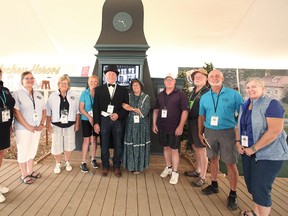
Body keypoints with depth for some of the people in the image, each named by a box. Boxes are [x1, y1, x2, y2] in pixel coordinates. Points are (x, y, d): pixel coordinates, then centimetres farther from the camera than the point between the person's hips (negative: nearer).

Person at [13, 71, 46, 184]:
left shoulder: (38, 95, 10)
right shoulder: (17, 94, -8)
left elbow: (44, 110, 11)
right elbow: (16, 112, -15)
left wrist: (42, 124, -2)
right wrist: (28, 126, -17)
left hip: (36, 128, 5)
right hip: (22, 129, -5)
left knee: (32, 150, 16)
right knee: (23, 151, 6)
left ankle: (30, 171, 31)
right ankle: (24, 175, 20)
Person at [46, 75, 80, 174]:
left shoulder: (73, 96, 3)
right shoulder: (53, 96, -2)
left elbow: (77, 111, 5)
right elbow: (48, 112, -1)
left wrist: (77, 124, 2)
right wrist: (48, 124, -5)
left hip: (70, 125, 2)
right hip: (56, 125, -1)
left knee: (69, 144, 10)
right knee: (56, 145, 5)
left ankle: (67, 162, 32)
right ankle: (58, 163, 28)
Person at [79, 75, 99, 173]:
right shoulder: (84, 93, -3)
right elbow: (81, 108, -5)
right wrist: (89, 117, -14)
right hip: (86, 119, -2)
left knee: (94, 139, 11)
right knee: (86, 140, -1)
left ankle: (93, 159, 26)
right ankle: (83, 162, 8)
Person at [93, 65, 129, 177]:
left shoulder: (123, 90, 7)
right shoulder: (99, 89, 7)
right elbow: (96, 107, 2)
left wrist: (118, 115, -13)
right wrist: (96, 123, -5)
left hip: (118, 120, 0)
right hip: (104, 120, 0)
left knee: (118, 145, 7)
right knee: (104, 145, 9)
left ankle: (117, 167, 22)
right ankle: (105, 167, 23)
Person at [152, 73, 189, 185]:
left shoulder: (180, 94, -7)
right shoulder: (160, 95, 9)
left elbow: (185, 111, -11)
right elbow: (156, 110, 15)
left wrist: (180, 126, -17)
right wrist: (154, 124, 8)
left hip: (175, 127, -5)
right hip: (162, 127, 5)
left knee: (174, 149, 1)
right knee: (166, 147, 15)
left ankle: (175, 172, 14)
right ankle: (168, 167, 32)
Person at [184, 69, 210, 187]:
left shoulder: (207, 92, -12)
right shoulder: (193, 92, 13)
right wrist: (189, 122, 13)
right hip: (191, 122, 8)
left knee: (201, 150, 1)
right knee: (195, 148, 19)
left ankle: (202, 177, 15)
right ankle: (198, 170, 37)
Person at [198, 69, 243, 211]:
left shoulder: (234, 94, -5)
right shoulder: (204, 97, 6)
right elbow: (201, 116, 14)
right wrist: (200, 133, 10)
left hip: (228, 132, -3)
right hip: (210, 131, 4)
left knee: (230, 164, 1)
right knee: (213, 159, 15)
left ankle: (233, 195, 16)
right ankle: (214, 185, 34)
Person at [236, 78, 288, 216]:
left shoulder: (271, 104, -15)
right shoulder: (245, 106, 8)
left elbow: (275, 130, -25)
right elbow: (240, 126, 17)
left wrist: (253, 148, -22)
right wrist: (238, 142, -1)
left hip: (268, 154, -7)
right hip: (248, 152, 8)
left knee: (261, 188, 0)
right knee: (252, 184, 18)